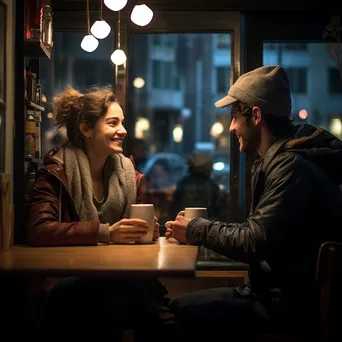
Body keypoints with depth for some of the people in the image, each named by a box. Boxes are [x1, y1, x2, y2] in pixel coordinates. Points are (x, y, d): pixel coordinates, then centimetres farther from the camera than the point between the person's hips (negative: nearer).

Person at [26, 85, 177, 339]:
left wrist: (147, 230, -9)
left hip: (119, 278, 3)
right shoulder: (56, 173, -1)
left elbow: (142, 228, 17)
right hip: (68, 282, -3)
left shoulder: (130, 175, 12)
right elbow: (39, 231, -17)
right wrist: (105, 233, -27)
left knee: (147, 285, -31)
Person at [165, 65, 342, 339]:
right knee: (177, 304, 6)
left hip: (291, 306, -9)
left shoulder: (291, 166, -20)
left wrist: (197, 229, -8)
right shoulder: (281, 158, 12)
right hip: (277, 290, 9)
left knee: (179, 313, -11)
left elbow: (255, 243, -23)